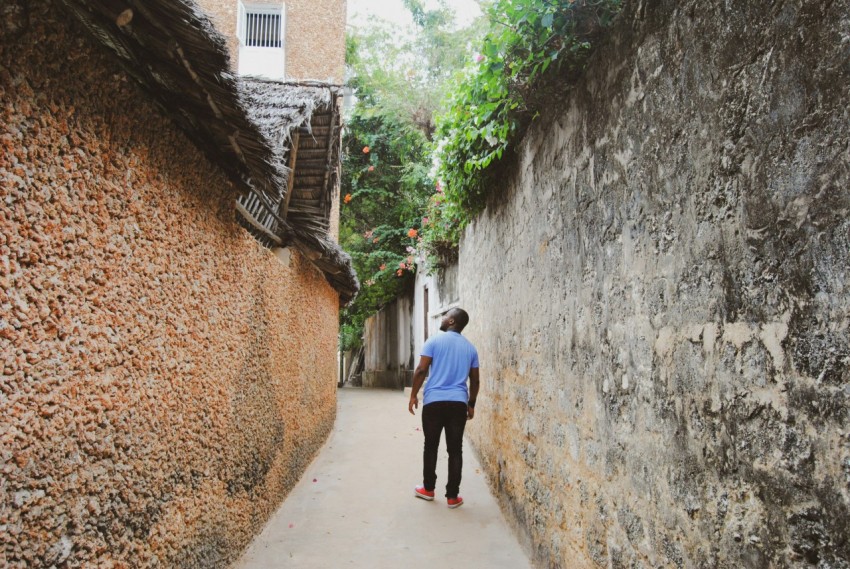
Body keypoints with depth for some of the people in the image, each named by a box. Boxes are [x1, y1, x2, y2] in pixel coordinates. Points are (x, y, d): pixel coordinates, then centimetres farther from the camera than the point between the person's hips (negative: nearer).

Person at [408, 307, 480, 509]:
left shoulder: (434, 341, -2)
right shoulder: (470, 347, 10)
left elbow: (421, 370, -8)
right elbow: (475, 380, 13)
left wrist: (413, 395, 2)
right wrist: (471, 404, 23)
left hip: (434, 401, -2)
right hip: (458, 403, 3)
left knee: (431, 446, 12)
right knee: (455, 450, 6)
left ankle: (428, 489, 22)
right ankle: (452, 496, 10)